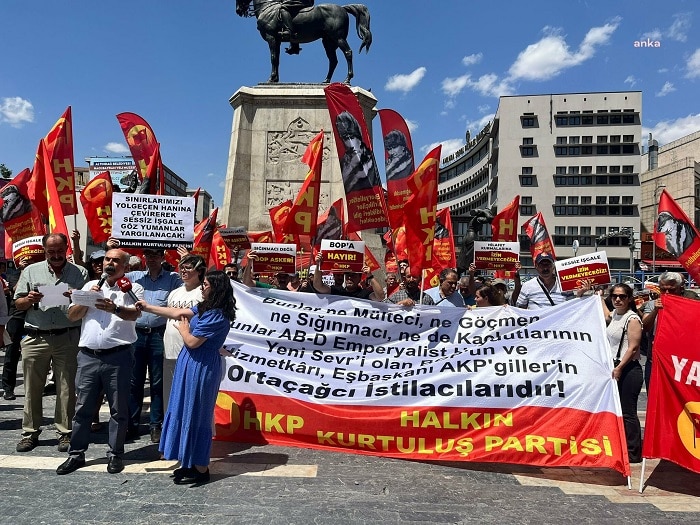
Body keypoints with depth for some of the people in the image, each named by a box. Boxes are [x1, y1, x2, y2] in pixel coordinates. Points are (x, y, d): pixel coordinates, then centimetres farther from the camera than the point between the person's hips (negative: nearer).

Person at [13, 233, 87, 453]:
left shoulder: (79, 273, 6)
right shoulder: (31, 271, 11)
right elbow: (18, 303, 11)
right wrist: (29, 300, -10)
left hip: (68, 338, -1)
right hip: (35, 338, 2)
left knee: (67, 388, 3)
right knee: (32, 388, 8)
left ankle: (65, 432, 14)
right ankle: (30, 432, 20)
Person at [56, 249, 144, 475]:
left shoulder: (133, 288, 2)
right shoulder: (91, 285, 14)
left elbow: (135, 313, -16)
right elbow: (72, 315, 12)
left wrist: (115, 308, -36)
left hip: (118, 356, -3)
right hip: (88, 355, 3)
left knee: (118, 408, 6)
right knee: (83, 407, 10)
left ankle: (115, 454, 18)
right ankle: (76, 454, 22)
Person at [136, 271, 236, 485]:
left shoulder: (216, 316, -22)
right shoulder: (205, 309, 9)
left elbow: (192, 342, -20)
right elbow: (177, 312, 14)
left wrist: (183, 329, 1)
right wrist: (148, 307, 16)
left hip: (201, 369, -10)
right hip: (193, 366, 10)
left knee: (196, 416, 0)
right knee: (189, 414, 16)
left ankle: (200, 470, 14)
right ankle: (192, 464, 29)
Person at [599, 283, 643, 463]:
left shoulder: (632, 319, -12)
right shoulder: (614, 315, 12)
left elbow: (633, 348, -17)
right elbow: (606, 316, 38)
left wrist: (619, 368, -21)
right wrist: (599, 296, 40)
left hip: (628, 369, -9)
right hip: (614, 367, 9)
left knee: (627, 412, -4)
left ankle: (633, 453, 6)